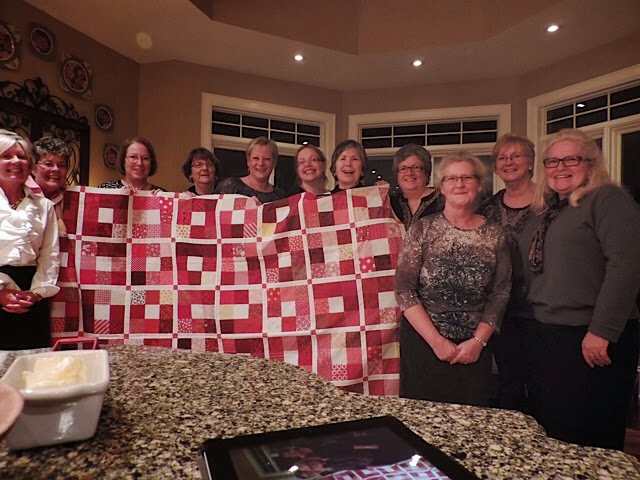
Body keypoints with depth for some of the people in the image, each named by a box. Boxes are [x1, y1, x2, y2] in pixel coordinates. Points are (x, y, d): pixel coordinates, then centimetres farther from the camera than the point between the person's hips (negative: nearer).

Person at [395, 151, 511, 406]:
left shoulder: (495, 236, 2)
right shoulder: (422, 229, -5)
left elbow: (500, 294, 3)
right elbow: (404, 290, -10)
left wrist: (478, 340, -7)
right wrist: (436, 340, -13)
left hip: (474, 349, 2)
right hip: (422, 343, -2)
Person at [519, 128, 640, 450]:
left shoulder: (608, 200, -8)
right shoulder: (545, 210, 14)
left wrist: (602, 331, -22)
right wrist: (530, 323, 13)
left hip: (590, 340, -7)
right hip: (541, 336, 8)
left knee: (587, 441, 6)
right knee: (546, 430, 20)